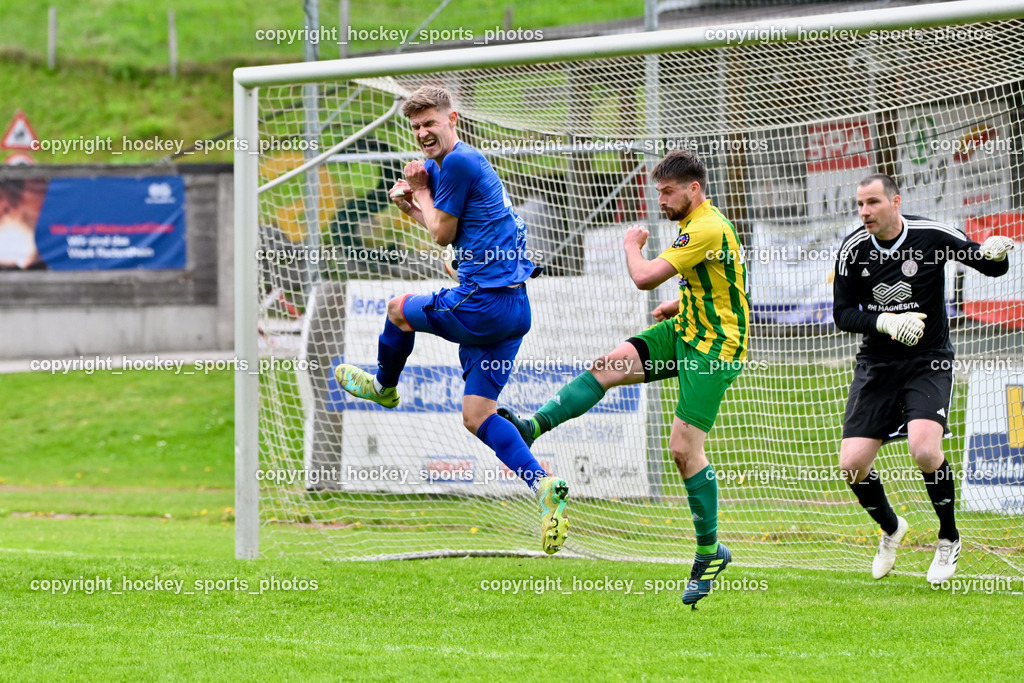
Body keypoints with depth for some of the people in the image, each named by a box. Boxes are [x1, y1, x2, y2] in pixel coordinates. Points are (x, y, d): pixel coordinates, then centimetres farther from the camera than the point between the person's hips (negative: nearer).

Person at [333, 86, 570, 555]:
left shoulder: (458, 163, -13)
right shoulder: (454, 163, 18)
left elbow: (442, 234, -8)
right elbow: (449, 227, 29)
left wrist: (421, 192, 5)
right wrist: (410, 203, 12)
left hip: (484, 301, -10)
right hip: (512, 307, 10)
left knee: (399, 308, 18)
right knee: (477, 416, 6)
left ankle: (383, 387, 42)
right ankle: (545, 487, -8)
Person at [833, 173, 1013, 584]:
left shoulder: (932, 236, -11)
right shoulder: (853, 250, -5)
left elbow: (993, 268, -1)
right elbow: (842, 314, -2)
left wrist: (994, 254, -26)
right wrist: (886, 322, -20)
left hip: (928, 362, -3)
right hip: (876, 364, 3)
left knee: (924, 449, -26)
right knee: (852, 465, -7)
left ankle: (949, 538, 0)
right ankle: (890, 529, 26)